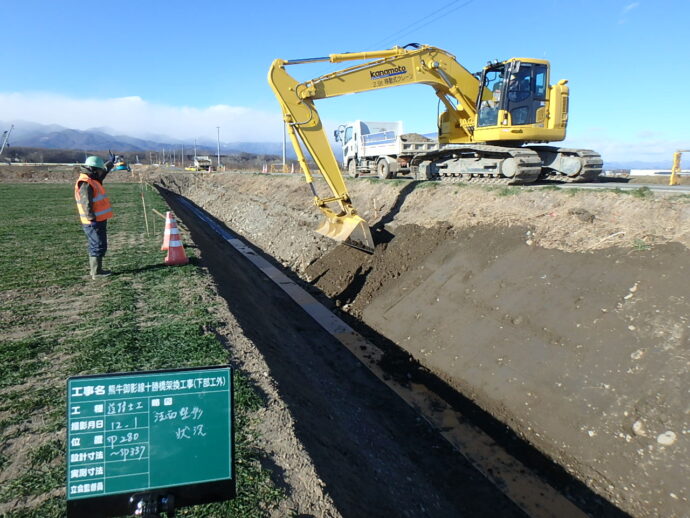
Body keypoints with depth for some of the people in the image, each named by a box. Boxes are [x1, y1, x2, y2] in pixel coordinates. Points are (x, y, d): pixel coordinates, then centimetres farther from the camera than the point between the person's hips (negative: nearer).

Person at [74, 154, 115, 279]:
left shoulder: (92, 180, 14)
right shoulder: (85, 183, -17)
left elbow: (103, 172, 34)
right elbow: (86, 204, -24)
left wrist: (110, 162, 40)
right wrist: (92, 219, -25)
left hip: (98, 220, 10)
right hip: (94, 222, -10)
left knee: (95, 246, 18)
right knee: (99, 246, -6)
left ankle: (93, 269, 29)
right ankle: (96, 272, -2)